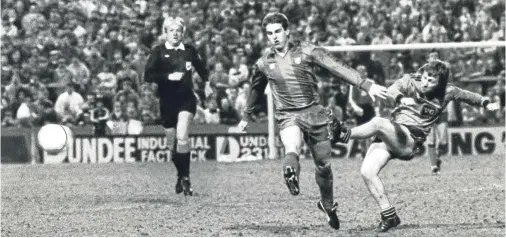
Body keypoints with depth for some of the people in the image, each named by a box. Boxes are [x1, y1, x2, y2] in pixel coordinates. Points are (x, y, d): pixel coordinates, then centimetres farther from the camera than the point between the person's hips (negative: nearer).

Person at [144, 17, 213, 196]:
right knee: (172, 141, 8)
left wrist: (207, 83, 13)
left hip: (186, 99, -1)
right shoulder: (158, 52, -1)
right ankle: (181, 175, 29)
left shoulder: (189, 51, 6)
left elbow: (201, 68, 25)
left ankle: (185, 177, -12)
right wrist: (168, 76, -18)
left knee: (182, 136, -20)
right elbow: (148, 76, -9)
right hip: (167, 101, 1)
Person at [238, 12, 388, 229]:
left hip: (314, 113, 0)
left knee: (323, 165, 9)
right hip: (288, 116, 0)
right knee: (292, 150, -33)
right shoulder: (263, 64, 6)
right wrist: (246, 116, 38)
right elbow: (255, 90, 25)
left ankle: (327, 205, 30)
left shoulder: (306, 51, -3)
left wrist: (366, 85, -17)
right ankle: (290, 172, -63)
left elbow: (338, 68, -9)